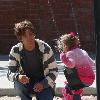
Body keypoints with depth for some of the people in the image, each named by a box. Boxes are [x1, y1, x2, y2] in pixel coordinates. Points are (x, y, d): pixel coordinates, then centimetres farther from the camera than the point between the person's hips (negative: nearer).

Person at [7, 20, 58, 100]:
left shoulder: (45, 48, -15)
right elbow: (10, 73, -13)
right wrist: (17, 77, -37)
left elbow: (54, 70, -8)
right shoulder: (15, 50, -11)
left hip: (44, 84, -1)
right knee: (18, 83, -32)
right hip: (26, 83, 1)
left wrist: (43, 84, -24)